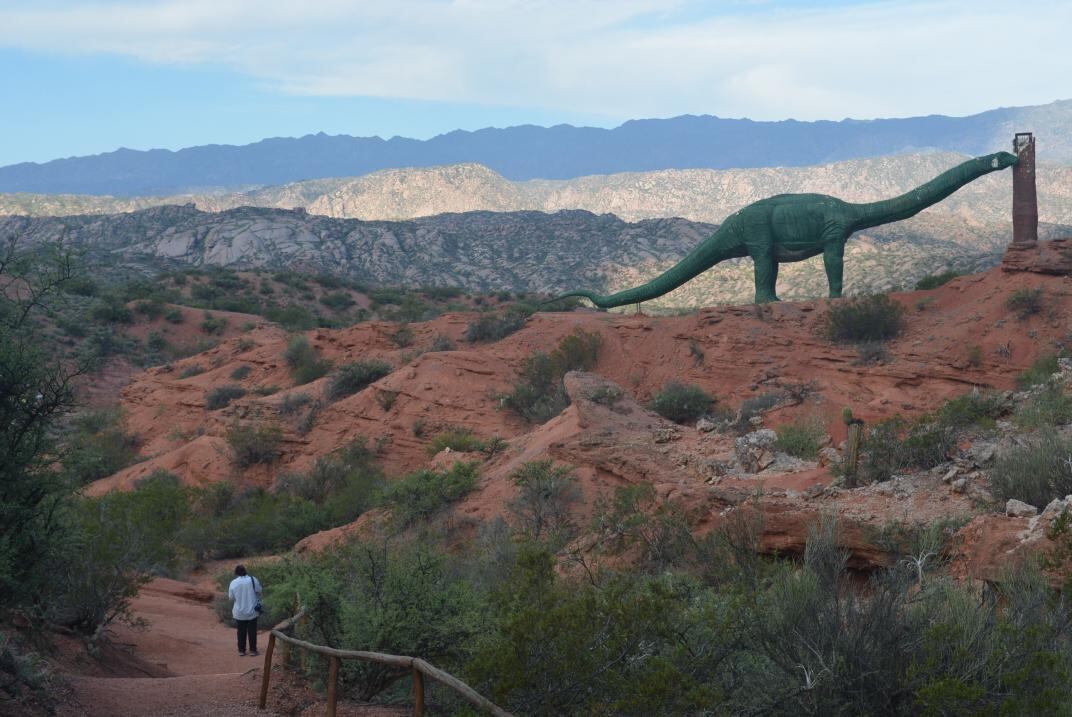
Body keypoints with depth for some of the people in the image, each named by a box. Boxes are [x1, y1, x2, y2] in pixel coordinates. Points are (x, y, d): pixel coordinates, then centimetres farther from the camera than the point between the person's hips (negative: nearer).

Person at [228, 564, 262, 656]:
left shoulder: (233, 583, -10)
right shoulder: (253, 580, -11)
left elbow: (231, 597, -2)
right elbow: (258, 591, -3)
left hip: (239, 612, 1)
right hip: (252, 611, -1)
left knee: (241, 632, 13)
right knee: (252, 631, 8)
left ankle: (241, 650, 16)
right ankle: (253, 650, 11)